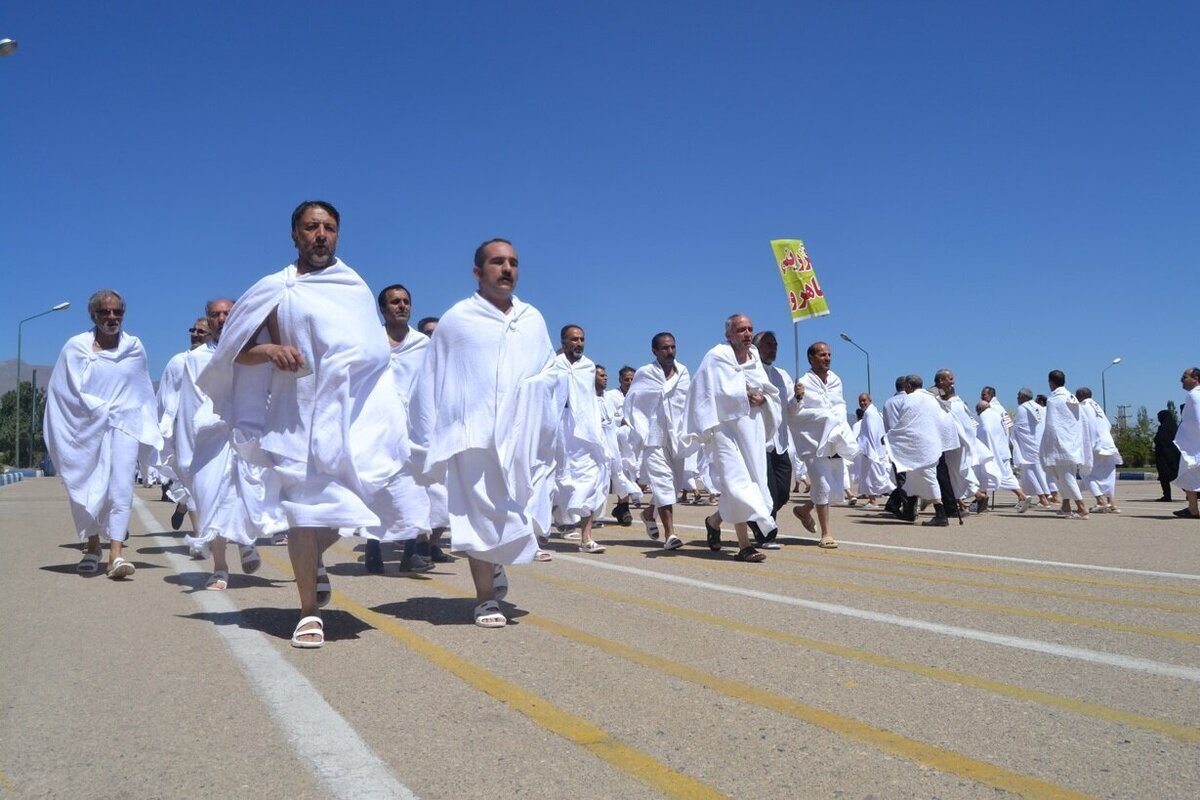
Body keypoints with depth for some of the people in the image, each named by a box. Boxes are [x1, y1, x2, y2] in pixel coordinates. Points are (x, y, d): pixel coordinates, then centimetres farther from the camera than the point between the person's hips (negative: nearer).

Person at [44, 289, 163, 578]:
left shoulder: (135, 348, 7)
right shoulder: (76, 347, 0)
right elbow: (63, 391, 0)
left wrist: (147, 429, 13)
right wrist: (99, 410, -5)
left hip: (124, 426, 1)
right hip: (85, 428, 0)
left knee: (121, 488, -10)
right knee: (87, 488, 4)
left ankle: (116, 555, -13)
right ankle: (92, 548, 22)